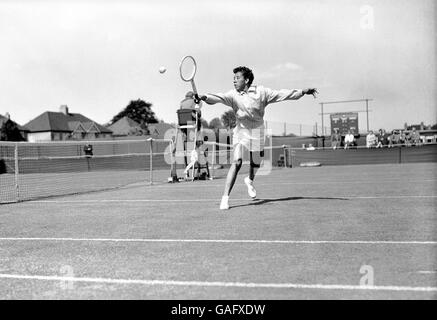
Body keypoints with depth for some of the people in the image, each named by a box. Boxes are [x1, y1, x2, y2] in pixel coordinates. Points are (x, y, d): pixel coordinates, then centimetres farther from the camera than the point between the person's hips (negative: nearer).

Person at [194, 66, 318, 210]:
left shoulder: (261, 92, -4)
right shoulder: (233, 95, -8)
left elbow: (281, 94, 0)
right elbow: (219, 97, -24)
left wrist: (303, 91, -2)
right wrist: (204, 97, -44)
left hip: (257, 131, 2)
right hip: (241, 131, -2)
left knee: (255, 164, 15)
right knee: (237, 162, -20)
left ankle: (250, 180, 52)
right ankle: (225, 198, -18)